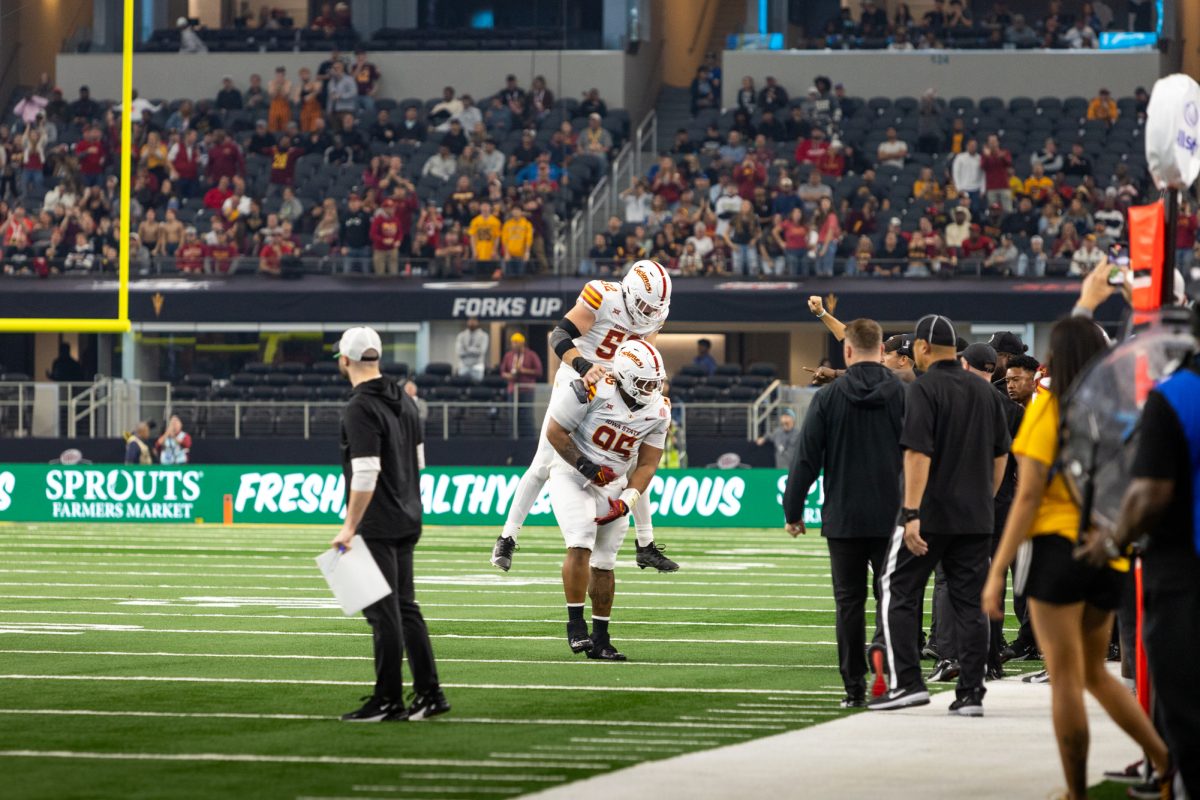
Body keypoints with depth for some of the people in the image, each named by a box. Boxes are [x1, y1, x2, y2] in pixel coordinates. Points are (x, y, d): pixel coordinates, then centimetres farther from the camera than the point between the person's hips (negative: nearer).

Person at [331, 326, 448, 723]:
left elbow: (366, 475, -22)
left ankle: (388, 701, 0)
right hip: (408, 520, 9)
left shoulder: (360, 408, -17)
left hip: (377, 526, -9)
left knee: (383, 612, -4)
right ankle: (429, 694, 14)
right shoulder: (404, 401, 10)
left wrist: (349, 527, -19)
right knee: (404, 607, 14)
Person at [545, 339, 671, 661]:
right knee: (581, 545, -22)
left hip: (614, 484, 5)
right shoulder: (593, 391, -23)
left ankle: (600, 639, 13)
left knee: (604, 563, 6)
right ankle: (576, 623, -13)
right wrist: (586, 466, -22)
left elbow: (646, 464, 0)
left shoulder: (658, 411, -6)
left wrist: (627, 501, -14)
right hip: (572, 474, -5)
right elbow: (555, 431, -15)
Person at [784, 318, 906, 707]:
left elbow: (806, 459, 0)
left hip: (843, 518, 0)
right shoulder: (903, 395, -1)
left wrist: (793, 511, 9)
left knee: (849, 600, 6)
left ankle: (855, 686, 3)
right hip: (891, 516, 0)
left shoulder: (828, 398, -1)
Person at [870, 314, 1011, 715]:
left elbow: (919, 452, -18)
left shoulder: (925, 388, -10)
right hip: (976, 517, 6)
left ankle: (907, 682, -3)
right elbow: (1001, 454, 15)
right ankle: (971, 693, 3)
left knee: (899, 593, 4)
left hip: (930, 515, -6)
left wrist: (912, 512, -20)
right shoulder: (986, 392, 10)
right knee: (970, 603, 7)